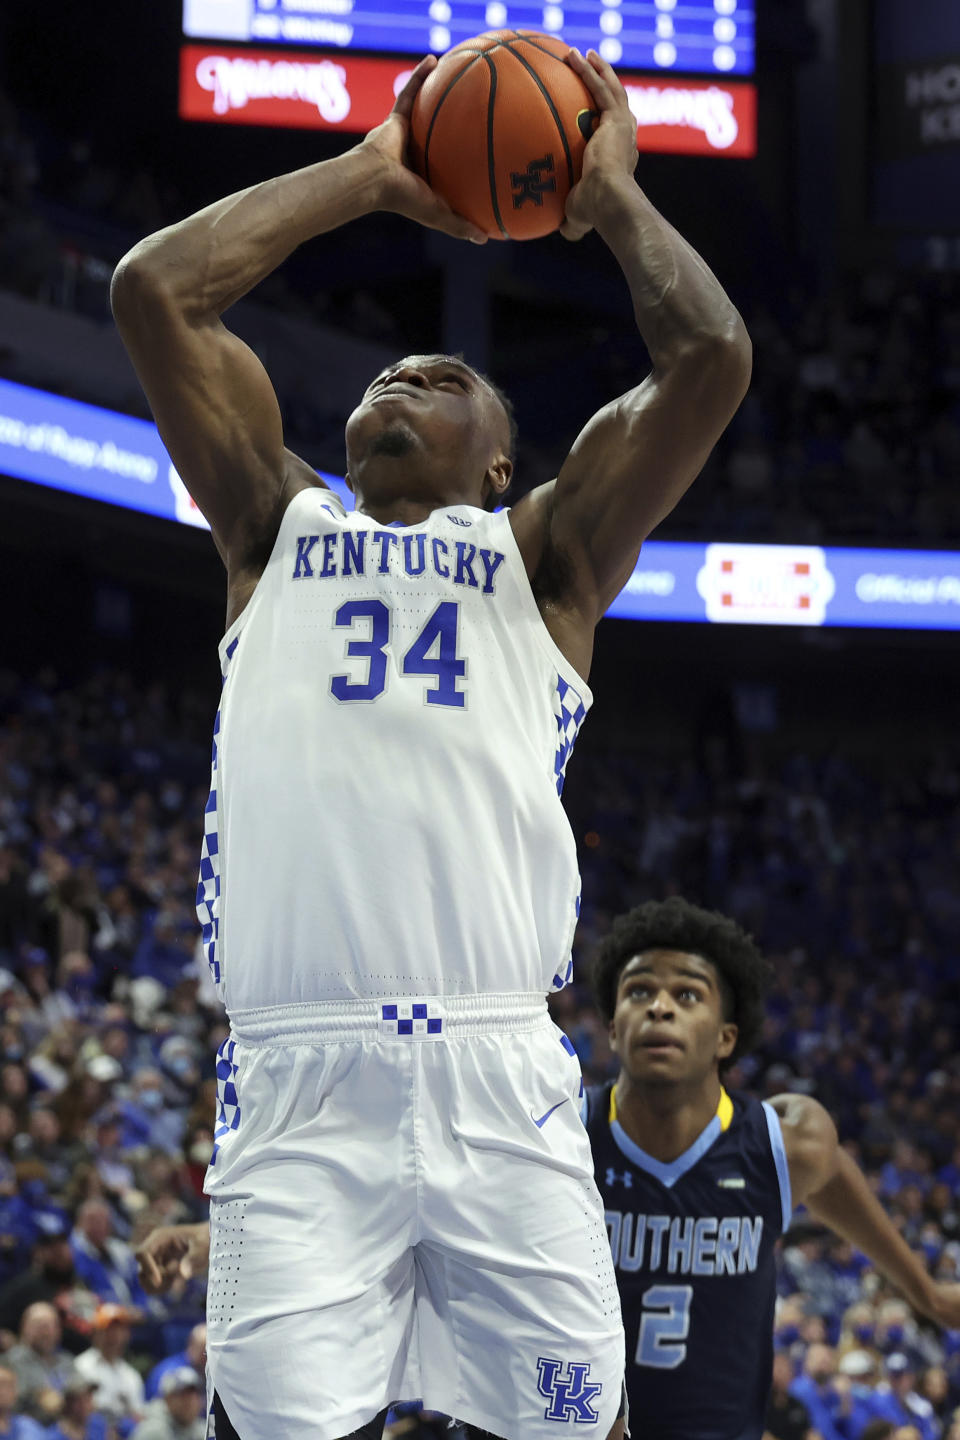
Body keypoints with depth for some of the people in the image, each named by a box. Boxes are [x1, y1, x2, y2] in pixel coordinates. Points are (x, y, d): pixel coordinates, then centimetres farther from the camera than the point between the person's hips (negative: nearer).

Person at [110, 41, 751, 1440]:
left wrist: (613, 194, 20)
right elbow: (152, 289, 13)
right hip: (294, 1082, 0)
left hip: (501, 1083, 0)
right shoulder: (280, 527, 22)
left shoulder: (542, 551, 19)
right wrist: (370, 175, 21)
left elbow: (712, 356, 6)